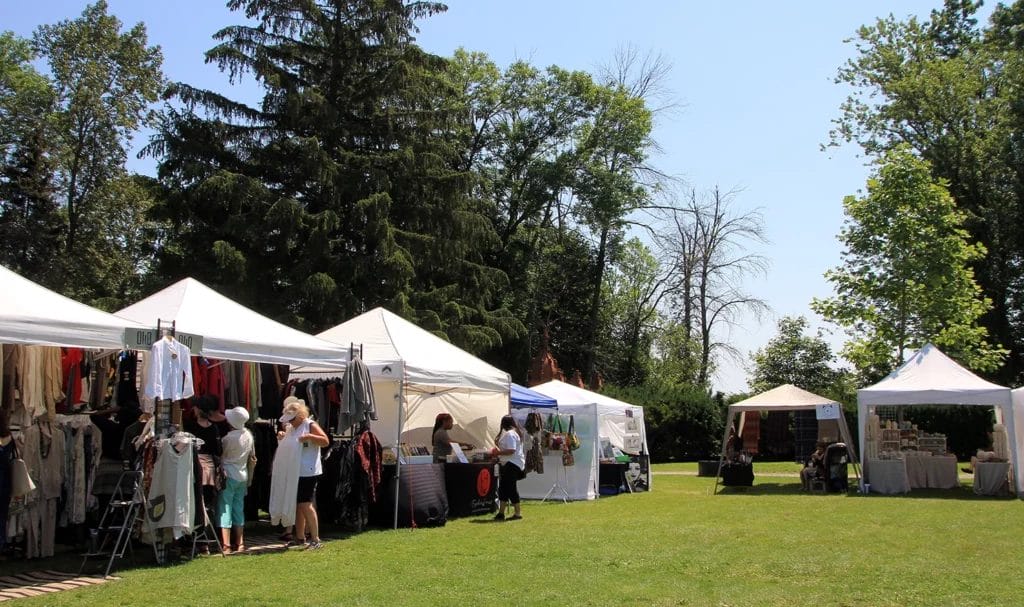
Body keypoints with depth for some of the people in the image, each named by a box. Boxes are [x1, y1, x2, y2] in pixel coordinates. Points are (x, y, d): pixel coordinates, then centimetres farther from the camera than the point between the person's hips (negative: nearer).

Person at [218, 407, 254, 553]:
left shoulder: (229, 438, -20)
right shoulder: (248, 435, 2)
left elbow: (220, 456, -9)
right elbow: (251, 456, 11)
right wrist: (250, 478, 20)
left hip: (228, 476, -7)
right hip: (243, 476, 7)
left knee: (224, 508, -2)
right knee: (239, 509, 13)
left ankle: (226, 545, -6)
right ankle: (240, 543, 16)